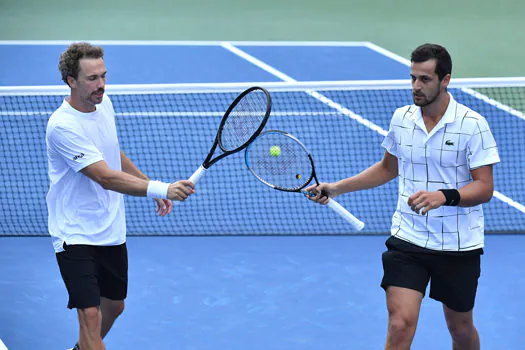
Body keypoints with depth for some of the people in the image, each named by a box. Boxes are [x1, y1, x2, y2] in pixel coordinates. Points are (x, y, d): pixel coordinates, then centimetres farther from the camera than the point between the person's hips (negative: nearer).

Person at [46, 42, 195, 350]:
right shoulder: (63, 126, -26)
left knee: (114, 306, 20)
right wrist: (161, 188, -43)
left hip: (111, 231, 8)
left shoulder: (104, 103, 0)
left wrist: (152, 188, 19)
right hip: (75, 235, -8)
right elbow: (105, 177, -34)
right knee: (89, 314, -17)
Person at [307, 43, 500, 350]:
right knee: (400, 324, -14)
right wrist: (337, 188, 13)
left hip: (459, 246, -2)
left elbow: (485, 188, -14)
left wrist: (444, 196, -31)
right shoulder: (401, 118, 3)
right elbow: (388, 168, 20)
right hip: (407, 240, 2)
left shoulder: (473, 124, -11)